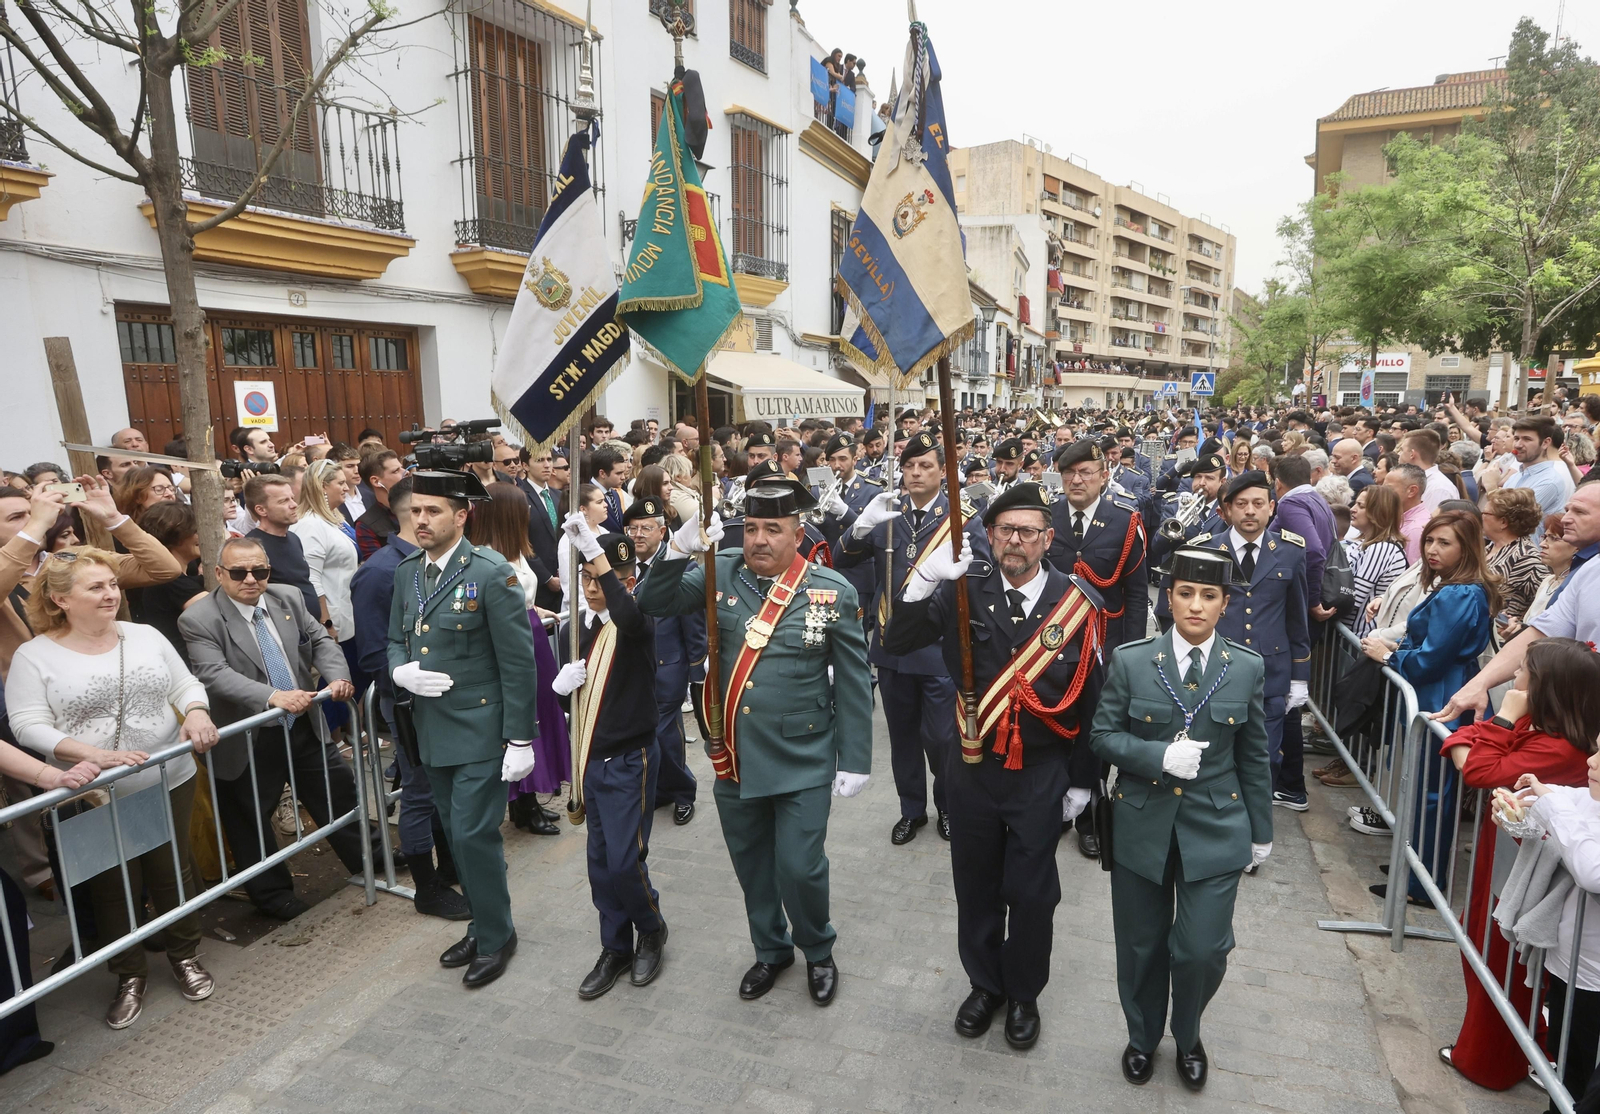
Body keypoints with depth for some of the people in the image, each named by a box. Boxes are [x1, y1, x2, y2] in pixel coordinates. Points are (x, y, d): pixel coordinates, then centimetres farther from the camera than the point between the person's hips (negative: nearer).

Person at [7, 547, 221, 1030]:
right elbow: (29, 726, -13)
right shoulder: (34, 656, -6)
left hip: (168, 783, 3)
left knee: (173, 872, 14)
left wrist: (195, 713, -15)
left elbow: (187, 685, 8)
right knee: (114, 887, 10)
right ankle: (129, 975, 31)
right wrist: (95, 755, -25)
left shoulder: (145, 636, 4)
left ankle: (184, 956, 34)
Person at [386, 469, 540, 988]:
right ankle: (483, 923, 35)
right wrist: (402, 671, -8)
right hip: (432, 728, 7)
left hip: (480, 729, -7)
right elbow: (396, 640, 16)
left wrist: (521, 739, -15)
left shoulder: (492, 574, -15)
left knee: (474, 834, -3)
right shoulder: (406, 571, 6)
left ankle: (496, 936, 19)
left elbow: (518, 663, -15)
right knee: (457, 834, 17)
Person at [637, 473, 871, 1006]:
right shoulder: (721, 573, -2)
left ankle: (818, 952, 33)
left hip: (802, 760, -3)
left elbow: (853, 682, -5)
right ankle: (770, 949, 44)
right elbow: (654, 603, -9)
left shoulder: (832, 591, -9)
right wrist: (681, 548, -24)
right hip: (733, 758, 3)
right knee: (751, 864, 18)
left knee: (800, 868, 2)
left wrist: (855, 760, -5)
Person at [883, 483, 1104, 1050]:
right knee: (976, 887, 17)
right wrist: (924, 580, -32)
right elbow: (896, 643, -16)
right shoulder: (966, 592, -8)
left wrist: (1082, 779, 2)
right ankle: (985, 983, 42)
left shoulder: (1077, 602, -9)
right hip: (972, 770, 1)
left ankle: (1023, 993, 38)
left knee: (1031, 893, 13)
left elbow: (1090, 697, -2)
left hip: (1042, 776, -1)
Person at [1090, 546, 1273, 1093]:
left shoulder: (1247, 668, -2)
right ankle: (1142, 1038, 41)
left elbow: (1254, 755, 5)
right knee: (1141, 946, 13)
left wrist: (1261, 832, 10)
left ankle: (1187, 1037, 33)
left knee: (1202, 949, -1)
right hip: (1142, 827, 0)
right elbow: (1103, 735, -5)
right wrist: (1161, 756, -21)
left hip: (1215, 830, 1)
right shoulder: (1130, 660, -8)